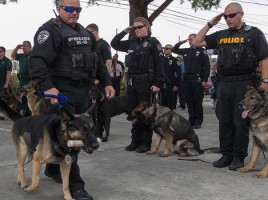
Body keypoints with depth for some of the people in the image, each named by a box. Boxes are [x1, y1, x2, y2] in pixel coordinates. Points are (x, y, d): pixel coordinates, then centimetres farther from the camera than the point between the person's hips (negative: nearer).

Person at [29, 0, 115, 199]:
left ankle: (53, 169, 36)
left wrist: (107, 82, 16)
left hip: (83, 92, 8)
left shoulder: (85, 33, 17)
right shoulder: (50, 30, -9)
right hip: (62, 92, -8)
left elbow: (97, 61, 24)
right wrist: (47, 86, -34)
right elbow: (37, 61, -21)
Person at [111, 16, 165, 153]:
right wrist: (124, 32, 10)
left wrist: (157, 83, -16)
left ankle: (146, 143, 8)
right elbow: (114, 44, 22)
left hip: (146, 82, -6)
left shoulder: (153, 42, -3)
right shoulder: (131, 43, 14)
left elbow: (160, 64, -9)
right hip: (131, 82, 6)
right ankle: (135, 141, 19)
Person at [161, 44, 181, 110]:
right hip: (162, 86, 5)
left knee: (171, 104, -3)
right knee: (163, 104, 9)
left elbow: (178, 74, -8)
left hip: (170, 86, -5)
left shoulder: (174, 60, -2)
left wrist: (177, 85, -14)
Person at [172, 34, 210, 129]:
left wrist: (205, 80, -12)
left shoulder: (201, 51, -1)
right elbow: (174, 50, 27)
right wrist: (180, 42, 12)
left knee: (198, 102, -1)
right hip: (186, 80, 5)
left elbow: (207, 66, -6)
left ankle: (198, 121, 6)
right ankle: (191, 120, 15)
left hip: (198, 80, -5)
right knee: (189, 102, 7)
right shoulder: (186, 51, 14)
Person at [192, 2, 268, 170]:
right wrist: (210, 24, 9)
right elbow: (196, 43, 15)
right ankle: (227, 155, 18)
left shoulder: (253, 33, 2)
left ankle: (239, 157, 9)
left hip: (244, 84, -5)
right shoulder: (221, 35, 15)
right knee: (224, 121, 8)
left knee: (240, 122, -1)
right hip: (223, 84, 5)